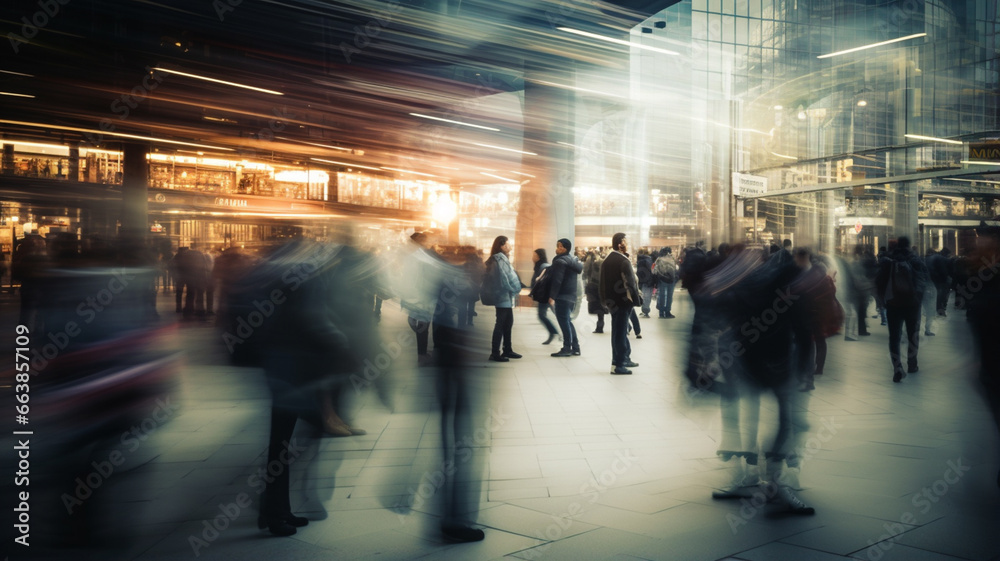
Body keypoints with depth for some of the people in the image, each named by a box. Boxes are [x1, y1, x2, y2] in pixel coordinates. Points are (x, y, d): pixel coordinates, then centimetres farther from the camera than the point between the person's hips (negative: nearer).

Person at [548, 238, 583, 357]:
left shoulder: (560, 261, -14)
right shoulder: (573, 259, 15)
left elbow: (557, 280, -19)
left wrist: (552, 296, -19)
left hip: (562, 296, -10)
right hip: (571, 295, 10)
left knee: (564, 321, -7)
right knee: (567, 321, 15)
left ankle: (567, 348, -7)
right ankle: (575, 348, 16)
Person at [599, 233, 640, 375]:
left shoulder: (606, 260, 9)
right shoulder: (623, 261, -16)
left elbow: (603, 282, 12)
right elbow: (630, 282, -19)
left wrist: (605, 300, 17)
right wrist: (637, 299, -11)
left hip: (612, 300, 8)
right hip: (623, 300, -8)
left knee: (618, 330, 16)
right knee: (620, 332, -3)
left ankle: (624, 358, 26)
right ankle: (619, 364, 0)